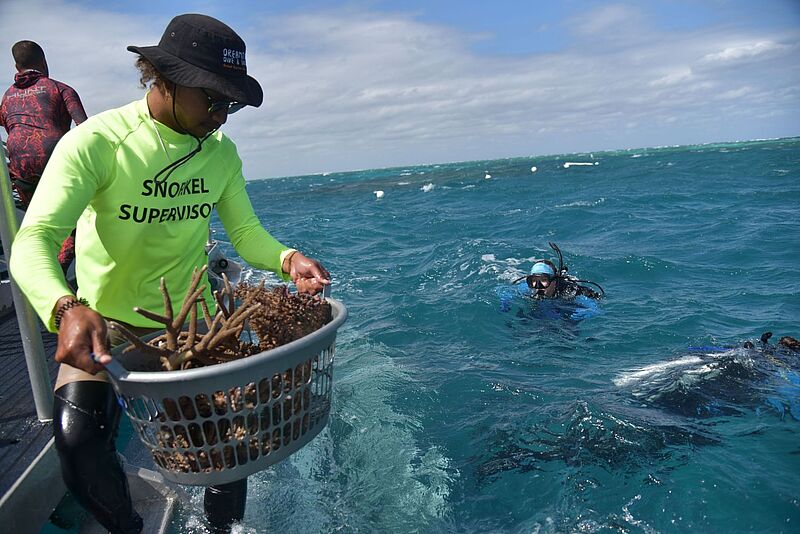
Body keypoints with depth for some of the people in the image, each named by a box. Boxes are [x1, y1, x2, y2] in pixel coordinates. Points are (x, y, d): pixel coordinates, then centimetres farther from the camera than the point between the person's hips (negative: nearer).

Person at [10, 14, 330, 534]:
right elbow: (33, 240, -27)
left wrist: (286, 258, -25)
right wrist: (68, 308, -48)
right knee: (79, 439, -20)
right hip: (106, 325, -3)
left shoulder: (221, 152, -2)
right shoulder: (96, 143, -19)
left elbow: (245, 231, -2)